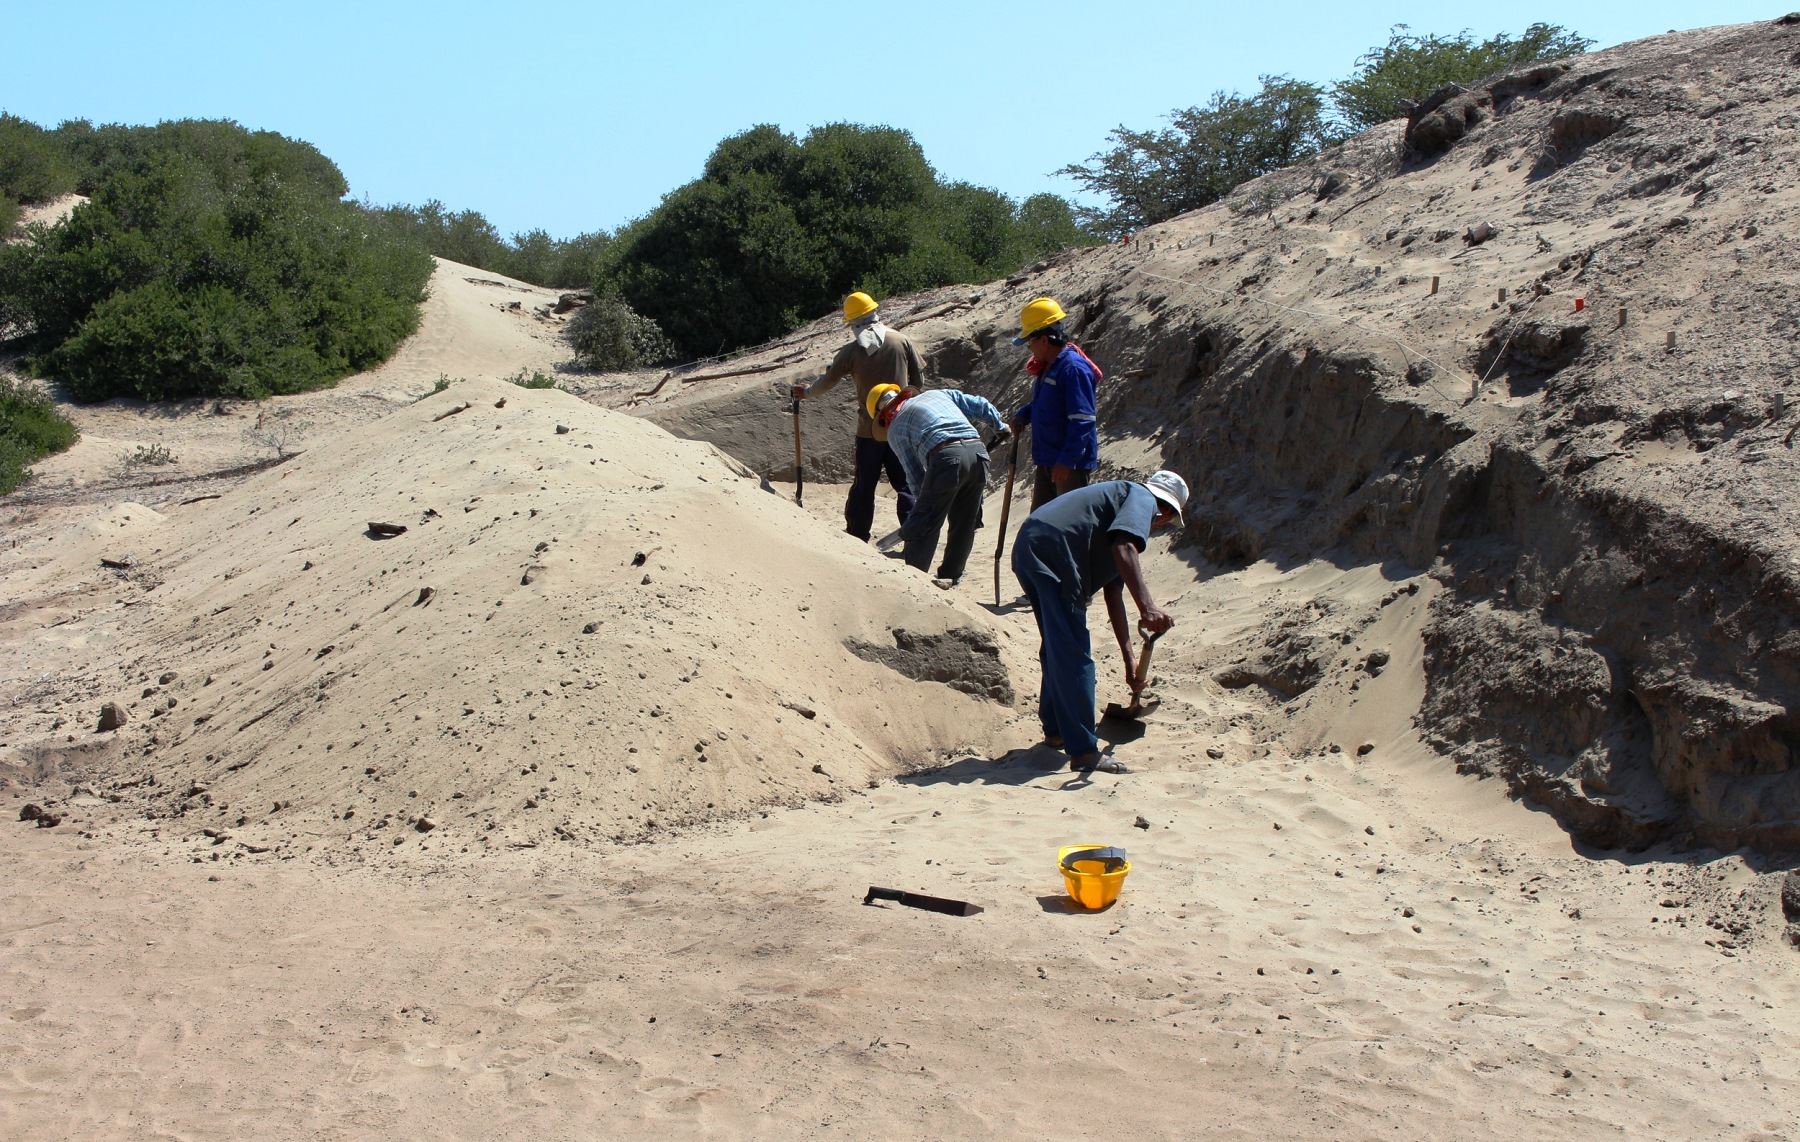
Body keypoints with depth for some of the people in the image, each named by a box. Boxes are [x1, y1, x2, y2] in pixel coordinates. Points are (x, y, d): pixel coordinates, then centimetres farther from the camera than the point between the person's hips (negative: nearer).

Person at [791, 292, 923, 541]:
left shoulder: (852, 351, -6)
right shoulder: (901, 341, -3)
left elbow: (827, 382, 3)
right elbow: (919, 380, 1)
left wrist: (807, 393, 22)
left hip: (869, 429, 0)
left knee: (863, 486, 11)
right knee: (906, 484, 4)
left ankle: (857, 538, 17)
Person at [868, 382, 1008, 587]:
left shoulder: (894, 429, 18)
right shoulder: (939, 393, 30)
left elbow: (914, 474, 17)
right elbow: (982, 407, 24)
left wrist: (925, 506, 25)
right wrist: (999, 426, 38)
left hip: (946, 457, -5)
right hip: (979, 450, 5)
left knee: (924, 525, 5)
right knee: (965, 524, 18)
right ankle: (950, 575, 28)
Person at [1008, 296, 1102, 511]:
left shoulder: (1073, 368, -20)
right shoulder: (1047, 367, 11)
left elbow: (1083, 420, -24)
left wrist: (1067, 460, -25)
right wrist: (1022, 416, 6)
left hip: (1071, 463, -10)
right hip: (1048, 460, 10)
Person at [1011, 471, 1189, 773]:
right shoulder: (1143, 499, 6)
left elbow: (1113, 595, 36)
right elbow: (1124, 547, -18)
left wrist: (1130, 662, 37)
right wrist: (1147, 607, -27)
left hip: (1028, 550, 10)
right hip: (1053, 553, -10)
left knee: (1057, 649, 25)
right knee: (1074, 657, -6)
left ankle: (1055, 730, 38)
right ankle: (1084, 751, -4)